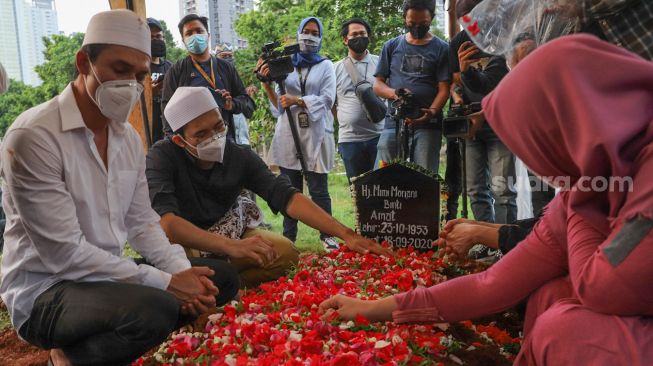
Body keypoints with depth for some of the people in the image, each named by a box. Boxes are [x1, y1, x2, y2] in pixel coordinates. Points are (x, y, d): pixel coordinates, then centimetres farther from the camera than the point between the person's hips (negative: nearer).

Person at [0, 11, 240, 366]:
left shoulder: (129, 137, 7)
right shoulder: (33, 136, -19)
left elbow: (142, 223, 8)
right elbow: (64, 254, -23)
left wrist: (182, 271, -11)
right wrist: (164, 282, -22)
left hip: (110, 274, 9)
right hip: (45, 291, -8)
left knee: (222, 277, 3)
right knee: (156, 308, -35)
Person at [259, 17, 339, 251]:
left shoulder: (325, 66, 9)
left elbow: (327, 99, -5)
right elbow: (278, 106, 7)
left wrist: (296, 101, -14)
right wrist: (267, 84, -8)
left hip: (316, 135, -2)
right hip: (289, 135, 2)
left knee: (318, 189, -2)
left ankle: (326, 235, 7)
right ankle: (288, 237, 13)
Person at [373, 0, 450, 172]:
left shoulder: (441, 49, 8)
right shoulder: (392, 46, 14)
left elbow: (444, 89, 0)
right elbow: (378, 85, 12)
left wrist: (432, 112, -20)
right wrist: (394, 93, -10)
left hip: (428, 125, -2)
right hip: (394, 122, 2)